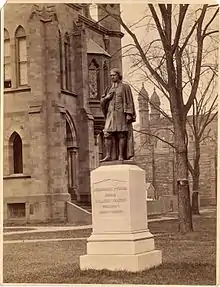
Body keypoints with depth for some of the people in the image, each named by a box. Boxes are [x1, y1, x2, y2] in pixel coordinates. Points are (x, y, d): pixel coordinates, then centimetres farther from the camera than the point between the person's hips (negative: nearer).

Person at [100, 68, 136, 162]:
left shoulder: (125, 87, 5)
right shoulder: (109, 89, 20)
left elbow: (129, 101, -3)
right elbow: (102, 101, 18)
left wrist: (129, 114, -13)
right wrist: (106, 97, -4)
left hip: (121, 113, -5)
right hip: (111, 114, 5)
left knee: (121, 134, -8)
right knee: (108, 134, -7)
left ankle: (121, 156, -8)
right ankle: (108, 156, -9)